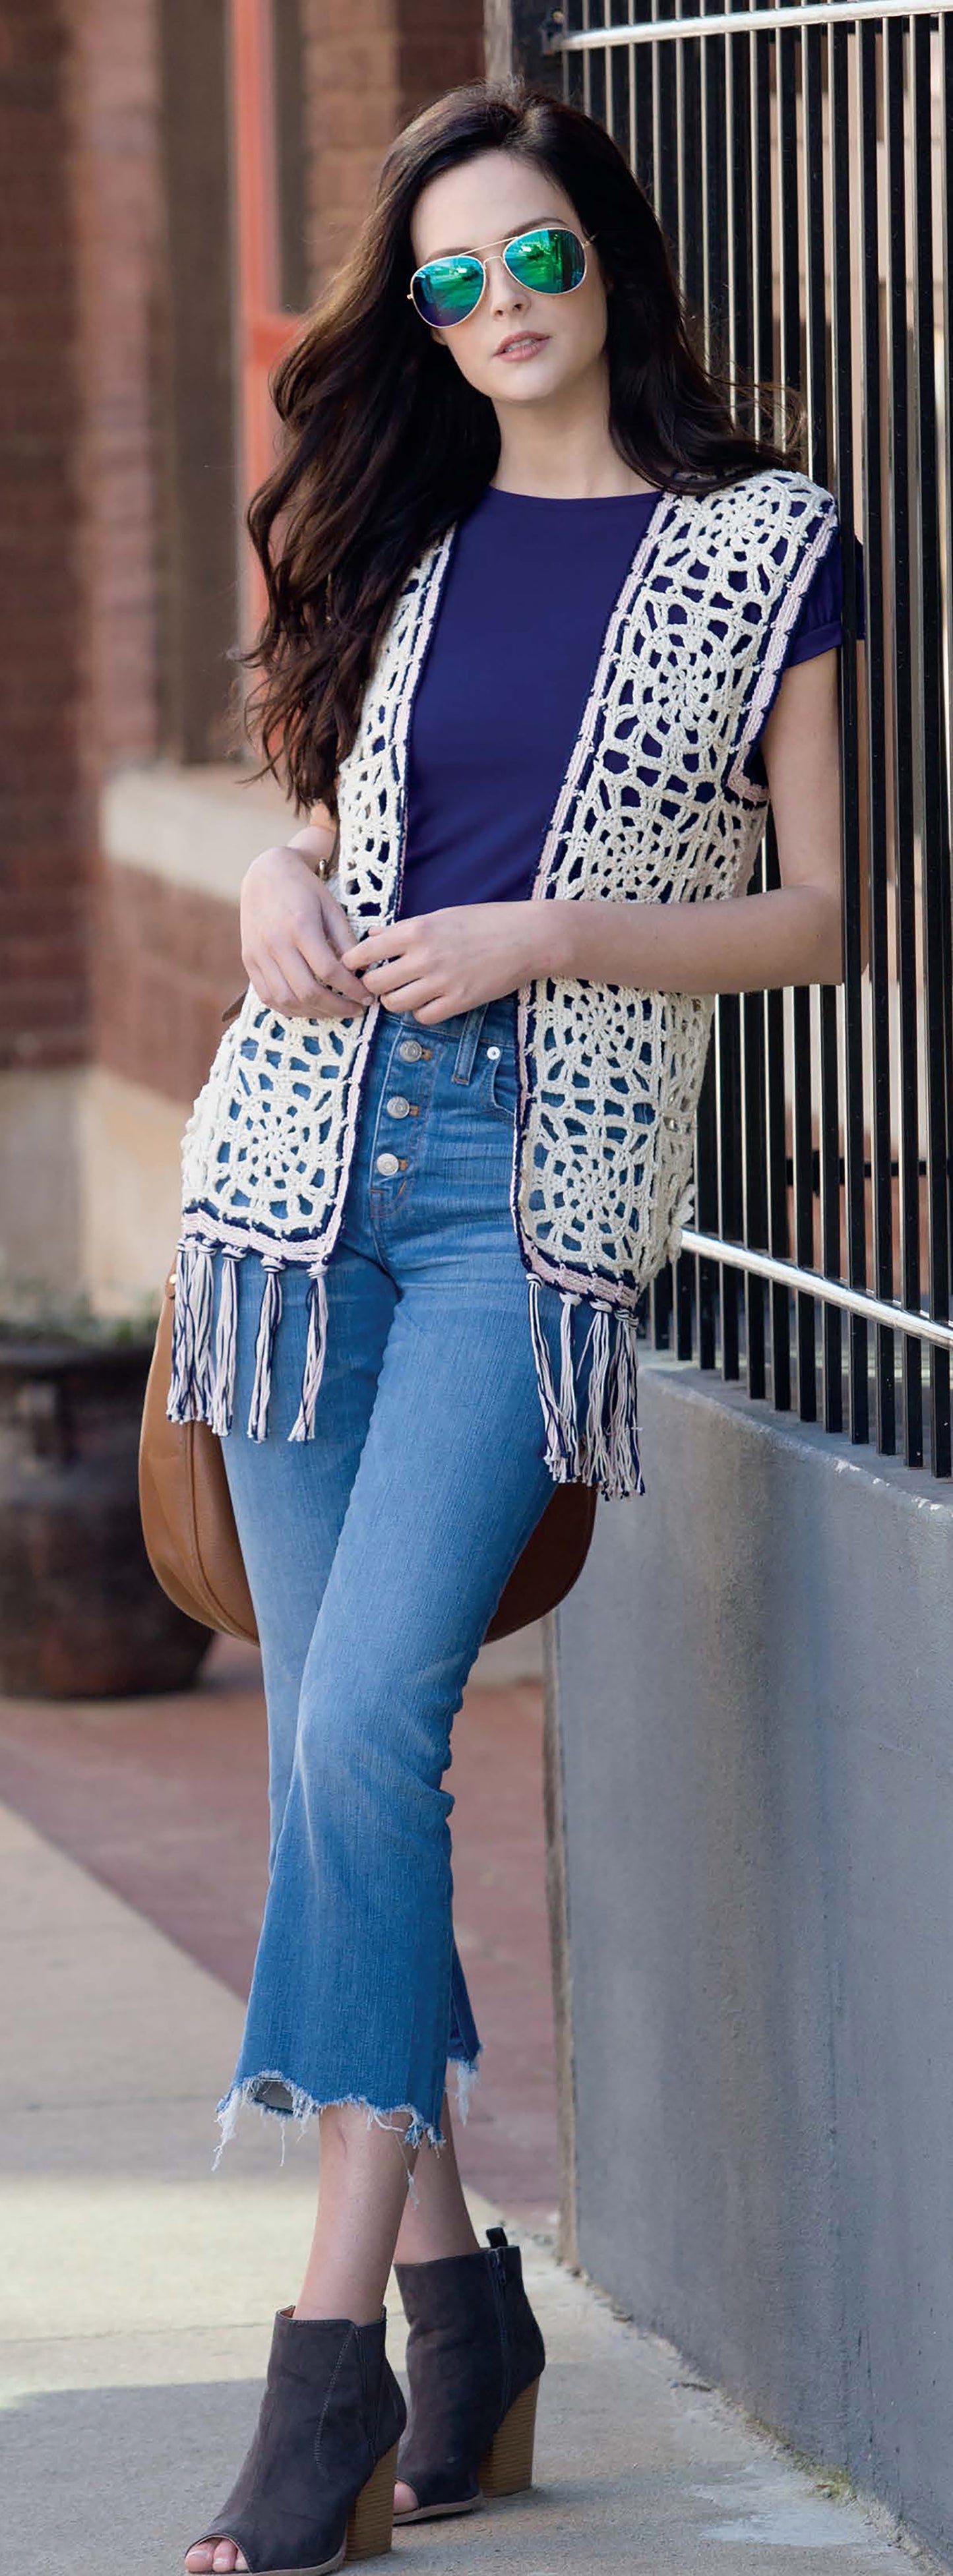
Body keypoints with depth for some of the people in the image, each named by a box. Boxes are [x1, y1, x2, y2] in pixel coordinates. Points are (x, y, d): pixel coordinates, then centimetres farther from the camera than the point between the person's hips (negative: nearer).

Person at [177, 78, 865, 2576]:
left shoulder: (763, 545, 2)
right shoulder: (402, 536, 14)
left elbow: (822, 914, 1)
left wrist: (550, 934, -12)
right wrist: (279, 886, 2)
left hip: (543, 1182, -5)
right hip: (307, 1138, 5)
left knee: (366, 1720, -18)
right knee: (336, 1738, 3)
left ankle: (337, 2353, -17)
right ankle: (459, 2298, 13)